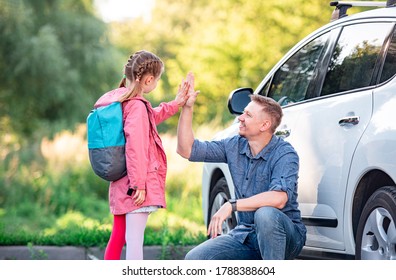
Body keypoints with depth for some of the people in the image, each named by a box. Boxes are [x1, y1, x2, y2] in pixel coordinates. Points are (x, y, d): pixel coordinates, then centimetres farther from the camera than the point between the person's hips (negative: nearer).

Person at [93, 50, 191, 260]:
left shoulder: (118, 99, 12)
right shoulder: (137, 106, -17)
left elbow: (151, 117, 27)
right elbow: (135, 146, -23)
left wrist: (176, 104, 24)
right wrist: (138, 183, -23)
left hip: (119, 184, 9)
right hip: (135, 187, -9)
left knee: (118, 236, 15)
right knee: (134, 238, -9)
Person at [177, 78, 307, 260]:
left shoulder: (284, 153, -16)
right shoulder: (234, 146, 4)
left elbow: (279, 199, -32)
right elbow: (187, 150, 5)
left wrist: (232, 205, -32)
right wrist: (187, 108, -3)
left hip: (285, 235, -5)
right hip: (246, 234, 6)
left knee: (265, 214, -39)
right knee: (194, 259, -12)